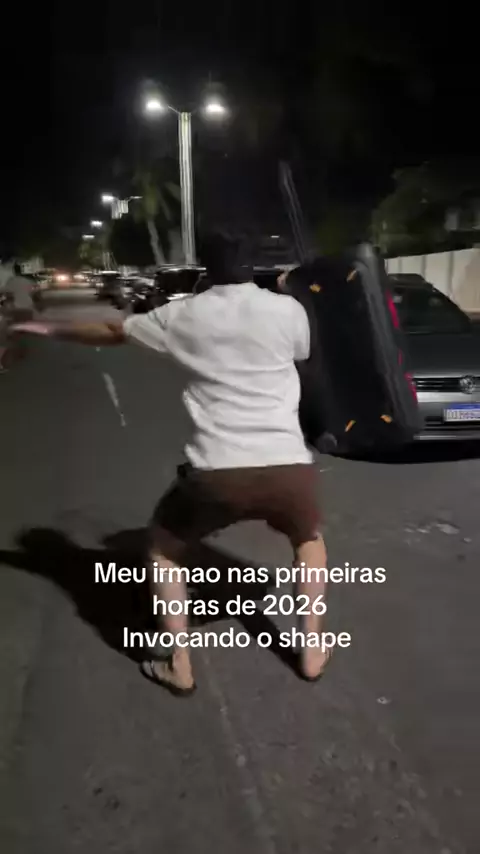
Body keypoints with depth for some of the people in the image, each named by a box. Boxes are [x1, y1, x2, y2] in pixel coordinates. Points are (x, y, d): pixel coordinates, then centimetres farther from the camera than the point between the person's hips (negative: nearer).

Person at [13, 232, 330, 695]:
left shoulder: (185, 314, 9)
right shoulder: (288, 309, 8)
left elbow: (111, 332, 23)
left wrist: (49, 329, 40)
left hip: (216, 472, -1)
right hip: (289, 467, 2)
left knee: (163, 547, 27)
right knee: (309, 539, 35)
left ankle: (178, 666, 27)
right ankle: (312, 651, 34)